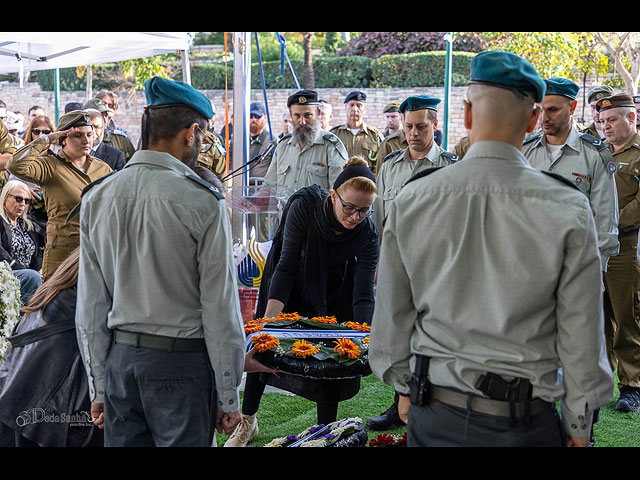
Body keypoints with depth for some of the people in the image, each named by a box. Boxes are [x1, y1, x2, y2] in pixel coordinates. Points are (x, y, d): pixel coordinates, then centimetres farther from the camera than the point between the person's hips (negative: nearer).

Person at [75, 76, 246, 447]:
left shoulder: (96, 198, 2)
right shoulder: (204, 202, -13)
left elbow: (90, 307, 6)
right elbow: (220, 309, -11)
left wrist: (98, 388, 14)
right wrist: (229, 398, -2)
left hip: (119, 358, 5)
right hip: (182, 361, -5)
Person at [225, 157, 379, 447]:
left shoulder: (368, 235, -29)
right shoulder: (305, 205, -34)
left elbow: (364, 296, -29)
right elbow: (286, 265, -32)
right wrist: (269, 318, -39)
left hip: (331, 292, 0)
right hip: (289, 283, 0)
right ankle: (247, 421, 25)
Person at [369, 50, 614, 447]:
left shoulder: (411, 201, -7)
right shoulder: (568, 210, -13)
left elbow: (392, 317, 3)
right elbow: (581, 338, -7)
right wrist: (579, 426, 6)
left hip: (433, 415, 2)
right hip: (525, 423, -1)